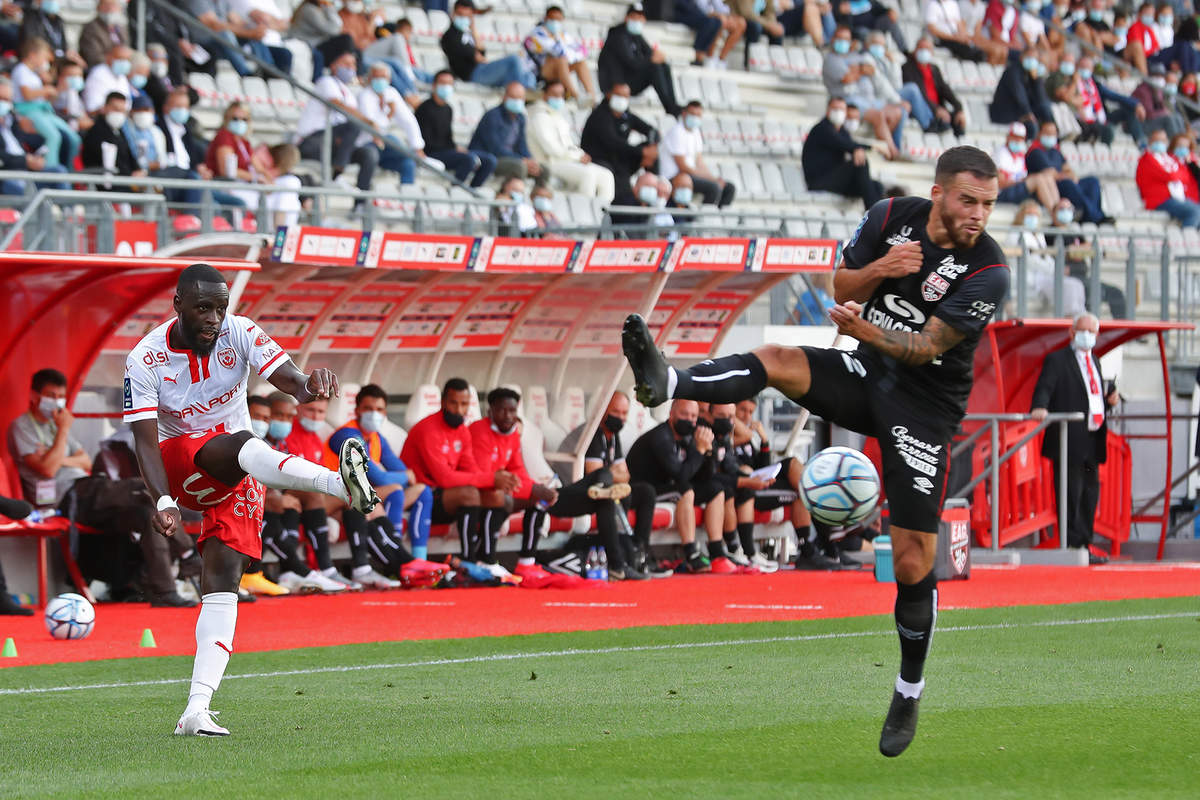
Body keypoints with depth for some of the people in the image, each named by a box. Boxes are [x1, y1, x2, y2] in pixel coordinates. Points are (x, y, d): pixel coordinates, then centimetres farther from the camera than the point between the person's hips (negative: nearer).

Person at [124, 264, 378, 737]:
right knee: (240, 445, -34)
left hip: (236, 477, 3)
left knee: (223, 577, -11)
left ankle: (196, 710, -15)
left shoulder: (239, 334, -9)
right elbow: (145, 440, -18)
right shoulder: (146, 360, -13)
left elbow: (289, 380, -22)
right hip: (180, 465, -3)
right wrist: (164, 502, -33)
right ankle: (338, 484, -61)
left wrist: (308, 387, -47)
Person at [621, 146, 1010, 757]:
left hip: (925, 404, -4)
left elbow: (926, 346, -22)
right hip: (865, 376, 4)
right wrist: (880, 269, -15)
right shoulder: (892, 217, -4)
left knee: (913, 563, -6)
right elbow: (841, 283, 6)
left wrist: (864, 329, -39)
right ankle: (664, 383, -47)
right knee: (774, 360, -24)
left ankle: (909, 694, 10)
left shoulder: (987, 271, -17)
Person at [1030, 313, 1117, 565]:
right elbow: (1044, 387, -14)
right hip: (1069, 440, -8)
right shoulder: (1057, 360, -2)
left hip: (1093, 440, 8)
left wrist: (1109, 401, 6)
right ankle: (1073, 546, -7)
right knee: (1071, 496, -8)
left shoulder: (1094, 361, 22)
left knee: (1090, 494, 11)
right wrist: (1040, 407, -34)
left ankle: (1084, 545, 18)